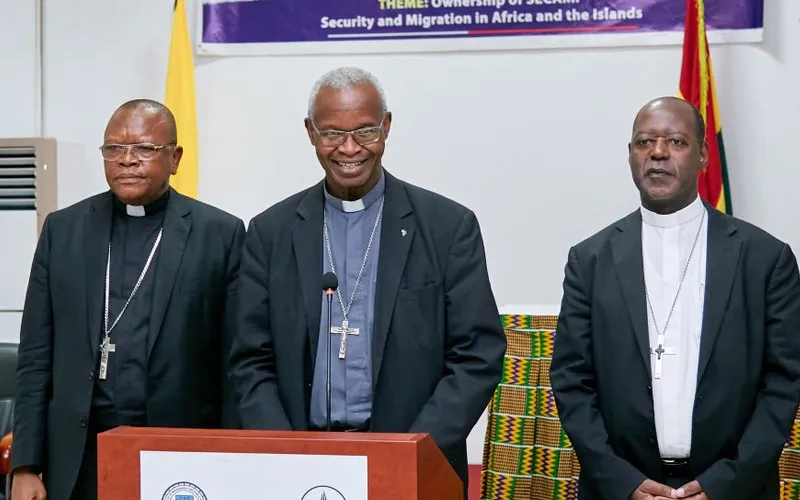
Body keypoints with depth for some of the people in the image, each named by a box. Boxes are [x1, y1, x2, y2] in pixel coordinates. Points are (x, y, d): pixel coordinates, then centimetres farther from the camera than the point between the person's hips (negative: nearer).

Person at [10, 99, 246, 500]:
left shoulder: (220, 234, 0)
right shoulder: (63, 229, 8)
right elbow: (36, 358, 7)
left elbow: (235, 366, 0)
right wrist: (26, 466, 1)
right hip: (80, 459, 2)